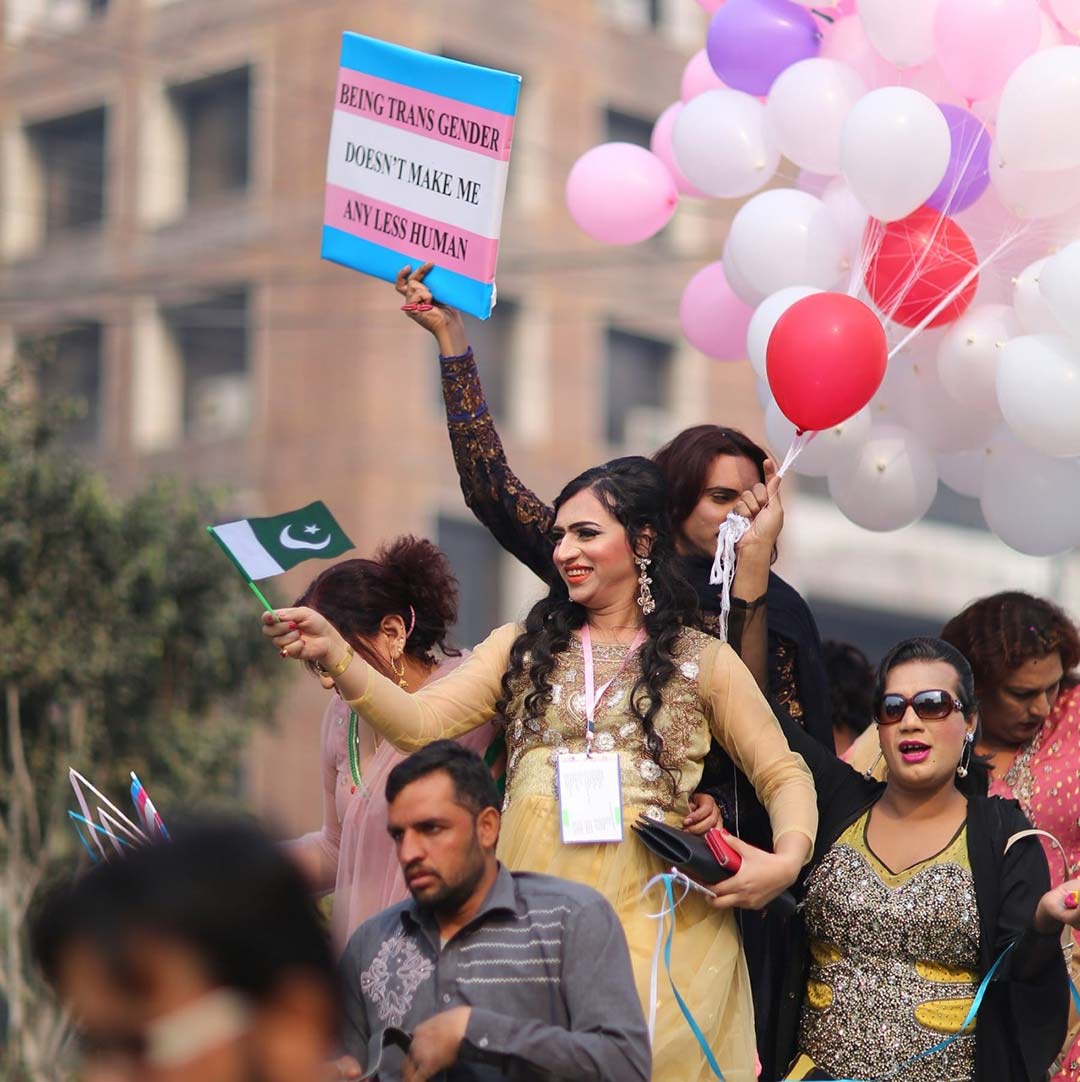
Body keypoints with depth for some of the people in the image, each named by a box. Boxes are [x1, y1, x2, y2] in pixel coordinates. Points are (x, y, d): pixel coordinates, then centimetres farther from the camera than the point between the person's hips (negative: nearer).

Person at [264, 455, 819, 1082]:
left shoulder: (703, 660, 9)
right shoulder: (523, 647, 14)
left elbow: (784, 774, 11)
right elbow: (420, 724, 2)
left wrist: (788, 860, -8)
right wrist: (333, 654, -13)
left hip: (654, 917, -2)